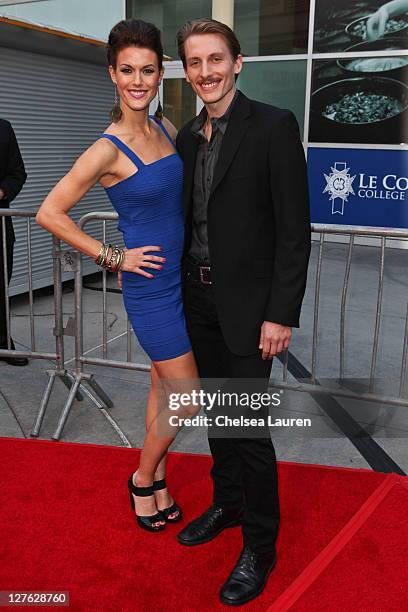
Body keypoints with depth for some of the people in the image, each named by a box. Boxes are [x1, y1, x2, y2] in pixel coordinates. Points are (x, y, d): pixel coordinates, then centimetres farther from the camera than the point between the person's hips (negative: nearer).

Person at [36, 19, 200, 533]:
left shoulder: (165, 127, 5)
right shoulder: (108, 150, -17)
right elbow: (49, 214, -15)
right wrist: (113, 258, -13)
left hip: (180, 274, 7)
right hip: (149, 285, -7)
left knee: (164, 387, 16)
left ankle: (156, 481, 34)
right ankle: (143, 479, 26)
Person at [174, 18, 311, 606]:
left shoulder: (274, 126, -11)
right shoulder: (188, 136, 9)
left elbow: (294, 228, -14)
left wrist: (281, 314, -18)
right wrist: (180, 289, 14)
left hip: (248, 302, -6)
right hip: (198, 297, 7)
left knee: (249, 424, -2)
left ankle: (260, 545, 18)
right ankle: (226, 503, 38)